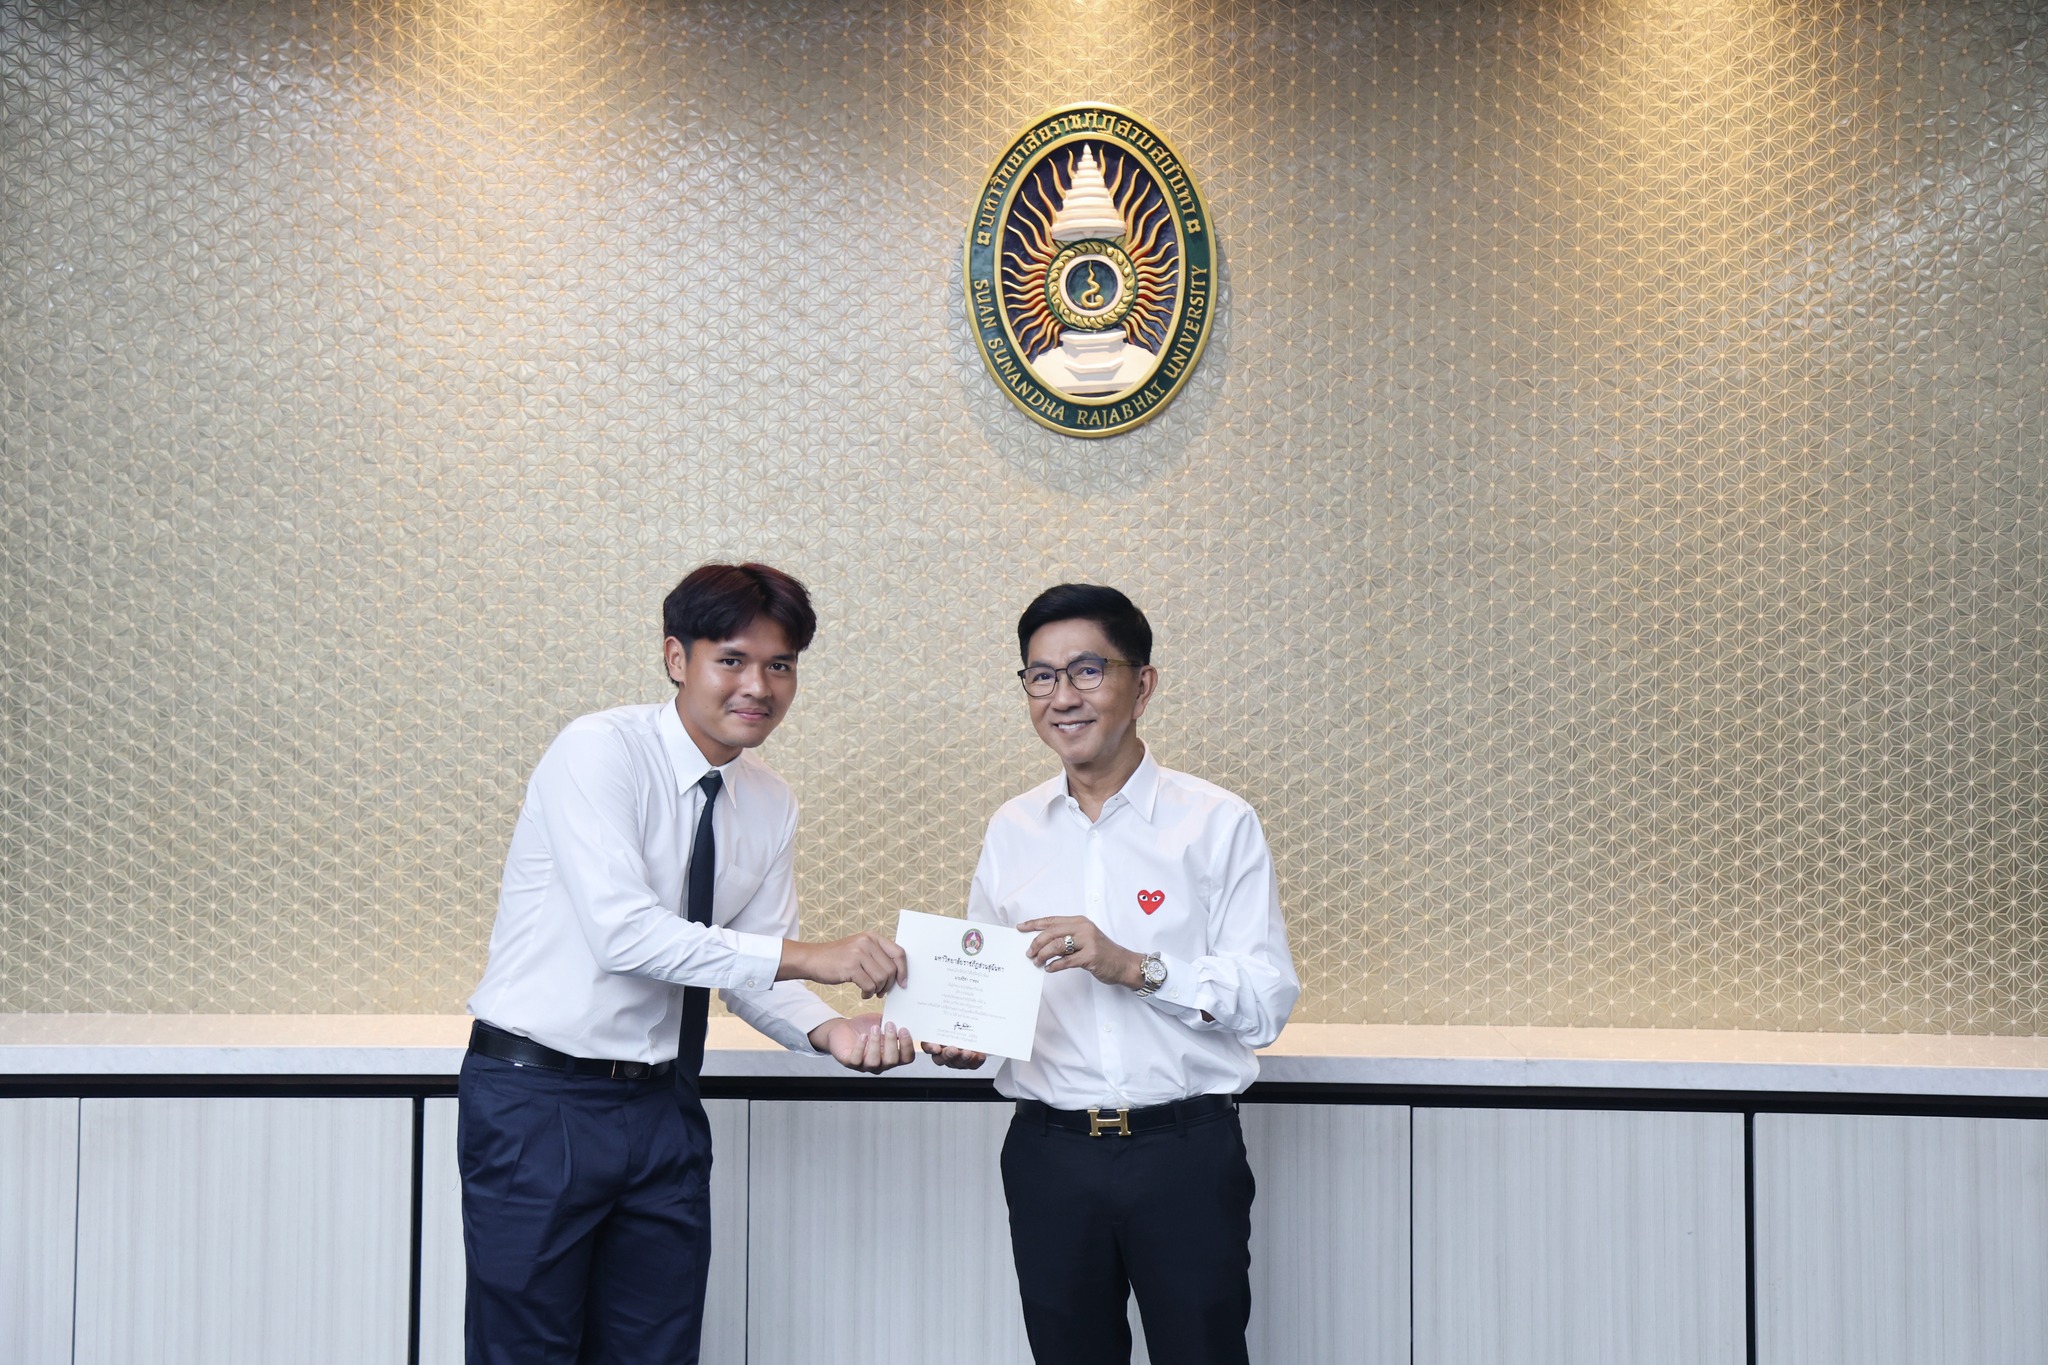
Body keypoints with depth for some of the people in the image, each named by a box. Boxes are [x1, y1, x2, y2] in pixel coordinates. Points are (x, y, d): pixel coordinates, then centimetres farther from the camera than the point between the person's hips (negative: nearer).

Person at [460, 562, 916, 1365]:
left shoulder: (771, 807, 6)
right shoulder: (599, 751, -15)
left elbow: (756, 973, 8)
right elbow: (623, 932, -26)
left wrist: (829, 1031, -13)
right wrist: (806, 957, -27)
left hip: (662, 1110, 6)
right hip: (539, 1099, -6)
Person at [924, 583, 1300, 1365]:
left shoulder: (1218, 824, -3)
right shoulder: (1012, 831, 9)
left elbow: (1268, 999, -10)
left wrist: (1136, 967, -21)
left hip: (1187, 1152, -3)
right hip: (1049, 1151, 3)